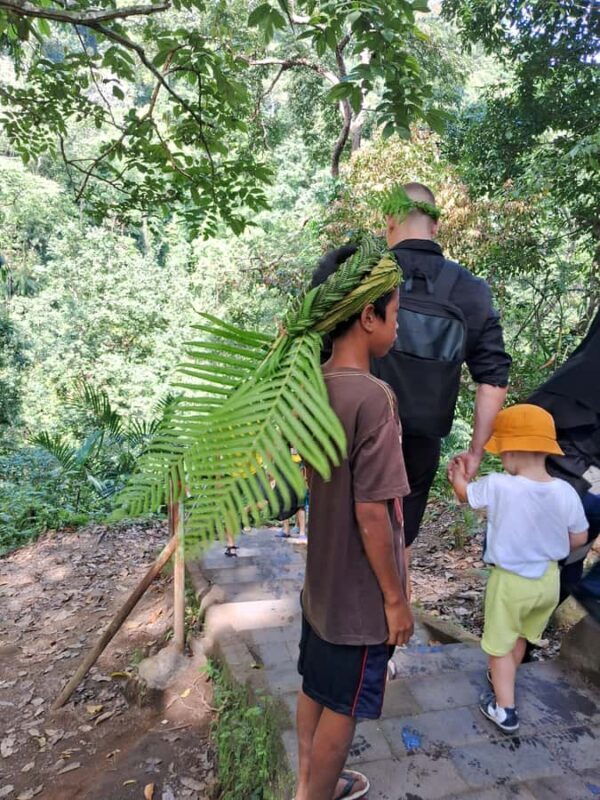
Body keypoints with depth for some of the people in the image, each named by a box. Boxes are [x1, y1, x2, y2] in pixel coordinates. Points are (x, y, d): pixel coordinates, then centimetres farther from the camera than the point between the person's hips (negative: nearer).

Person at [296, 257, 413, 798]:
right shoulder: (373, 397, -27)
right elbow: (371, 514, -24)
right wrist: (395, 598, -13)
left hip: (320, 578, 8)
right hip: (360, 591, -8)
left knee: (315, 689, 24)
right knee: (341, 708, 14)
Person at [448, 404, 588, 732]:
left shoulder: (497, 486, -25)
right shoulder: (566, 492, -14)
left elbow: (464, 494, -5)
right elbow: (579, 539, -2)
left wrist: (457, 474, 17)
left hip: (510, 581, -5)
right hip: (549, 578, 5)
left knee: (500, 645, 15)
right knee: (521, 636, 28)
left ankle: (504, 710, 23)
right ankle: (503, 680, 51)